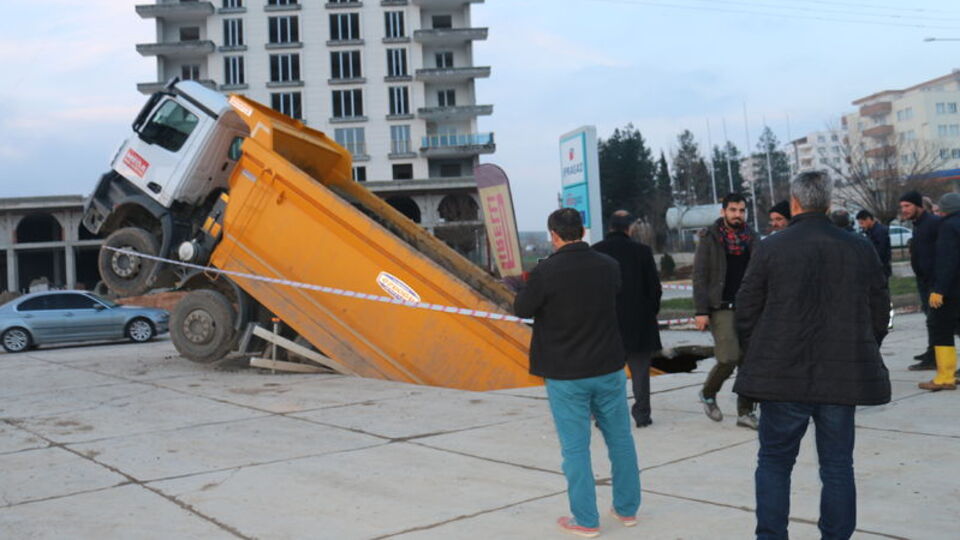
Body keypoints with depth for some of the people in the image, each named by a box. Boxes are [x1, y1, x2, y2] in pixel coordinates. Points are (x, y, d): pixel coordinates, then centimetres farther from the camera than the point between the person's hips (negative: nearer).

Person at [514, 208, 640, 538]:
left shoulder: (546, 272, -17)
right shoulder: (608, 266, -2)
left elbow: (522, 309, -5)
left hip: (565, 374, -4)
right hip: (608, 368, 4)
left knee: (575, 447, 5)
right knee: (620, 439, 16)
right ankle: (627, 508, 28)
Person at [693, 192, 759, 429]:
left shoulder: (751, 239, 10)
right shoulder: (710, 238, -2)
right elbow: (699, 276, -6)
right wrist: (701, 311, -12)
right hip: (721, 308, -4)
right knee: (728, 359, -11)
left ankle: (745, 412, 13)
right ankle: (708, 394, 17)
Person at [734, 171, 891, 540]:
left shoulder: (772, 248, -7)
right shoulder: (861, 249, 2)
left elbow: (746, 312, -3)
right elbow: (879, 315, 7)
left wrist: (760, 356, 12)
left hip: (783, 375, -2)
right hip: (843, 375, 2)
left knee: (774, 462, 11)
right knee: (838, 465, 13)